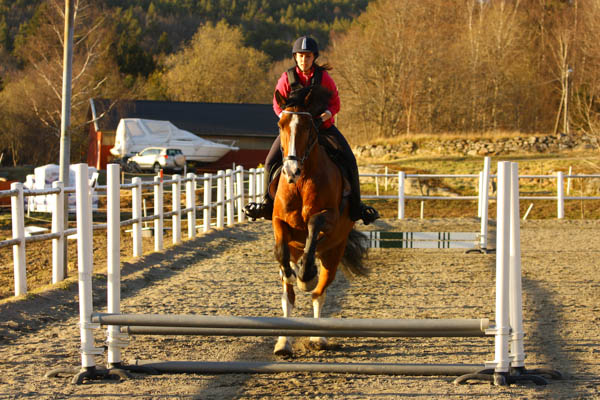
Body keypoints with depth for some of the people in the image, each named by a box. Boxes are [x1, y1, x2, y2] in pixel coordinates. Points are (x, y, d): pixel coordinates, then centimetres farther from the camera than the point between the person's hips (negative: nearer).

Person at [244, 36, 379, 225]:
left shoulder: (324, 77, -5)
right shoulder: (287, 78, -4)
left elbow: (335, 103, -1)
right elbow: (277, 105, 2)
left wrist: (325, 115, -21)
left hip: (323, 126, 0)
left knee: (348, 159, -14)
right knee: (272, 161, -13)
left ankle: (355, 205, -1)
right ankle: (268, 203, 7)